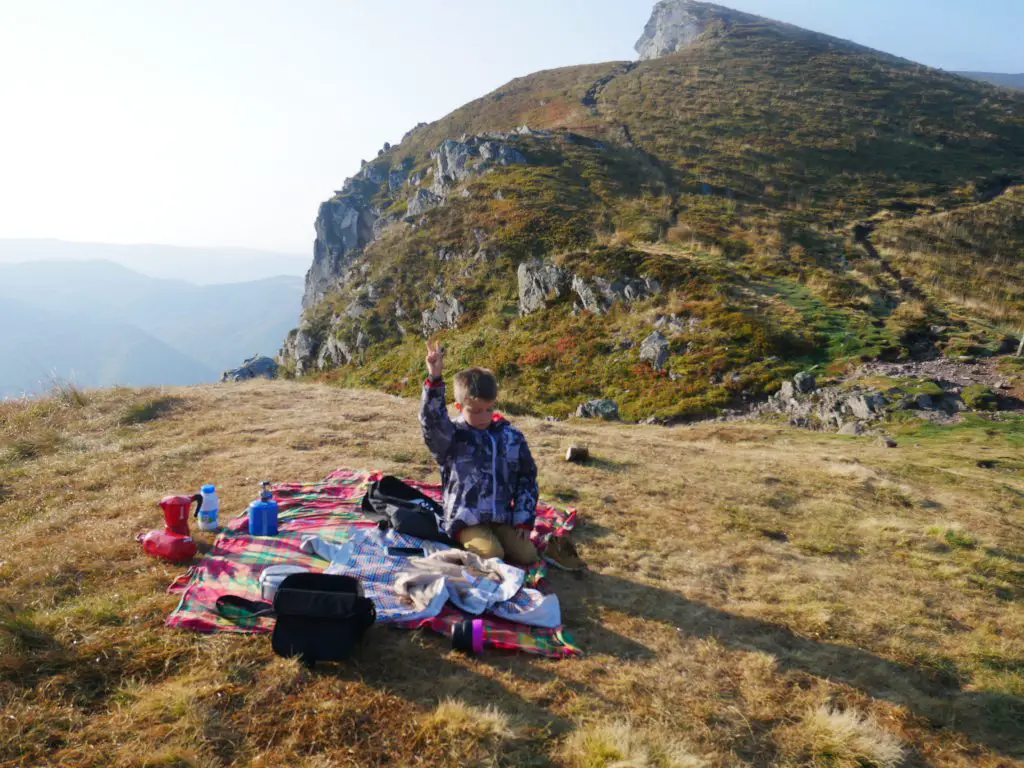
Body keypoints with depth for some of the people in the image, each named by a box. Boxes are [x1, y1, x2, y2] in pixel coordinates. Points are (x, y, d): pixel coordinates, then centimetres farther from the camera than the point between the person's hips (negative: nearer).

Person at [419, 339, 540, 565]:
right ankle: (469, 544, 7)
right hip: (466, 520, -4)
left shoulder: (512, 437, 3)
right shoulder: (452, 437, -7)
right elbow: (432, 421, -29)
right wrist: (435, 380, -41)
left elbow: (527, 478, 8)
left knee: (527, 555, -12)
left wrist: (524, 520, 1)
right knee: (491, 554, -25)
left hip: (502, 518, 4)